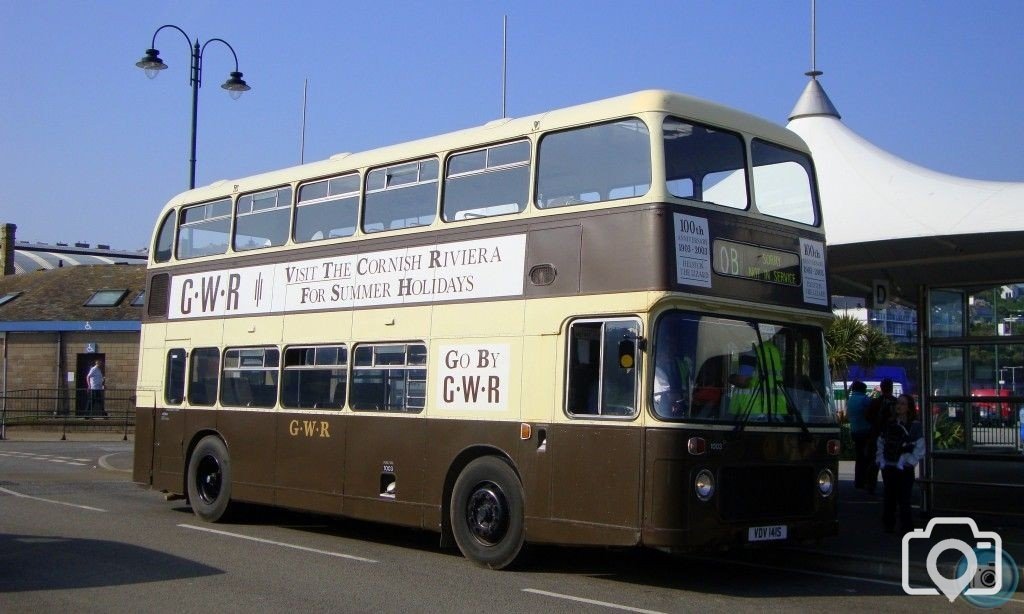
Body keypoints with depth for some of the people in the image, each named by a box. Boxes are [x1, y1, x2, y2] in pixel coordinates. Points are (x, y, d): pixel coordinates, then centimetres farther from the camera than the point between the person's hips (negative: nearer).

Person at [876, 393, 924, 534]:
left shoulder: (915, 425, -4)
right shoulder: (889, 423, 10)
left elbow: (920, 449, -6)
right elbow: (881, 443, 15)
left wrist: (909, 462, -11)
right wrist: (880, 460, 5)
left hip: (904, 470, -5)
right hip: (888, 468, 5)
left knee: (903, 499, -6)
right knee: (889, 498, 11)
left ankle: (906, 528, 3)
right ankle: (888, 525, 22)